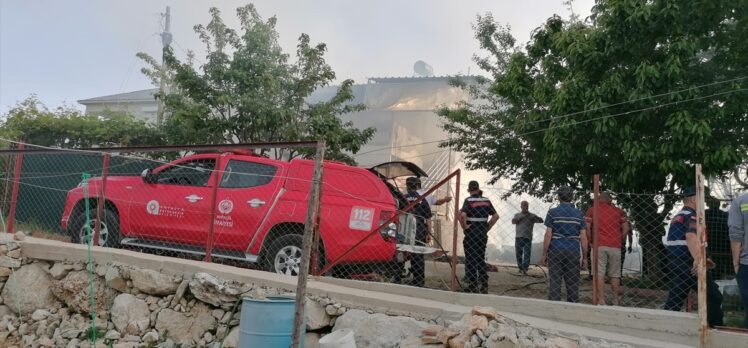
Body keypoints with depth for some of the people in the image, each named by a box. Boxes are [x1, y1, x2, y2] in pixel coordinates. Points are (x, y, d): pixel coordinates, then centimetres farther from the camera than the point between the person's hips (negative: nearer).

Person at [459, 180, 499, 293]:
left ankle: (472, 287, 4)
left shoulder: (469, 200, -10)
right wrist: (487, 227, 9)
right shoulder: (486, 201, 6)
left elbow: (462, 215, -26)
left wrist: (464, 226, -13)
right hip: (483, 233, 5)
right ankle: (484, 286, 19)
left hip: (471, 233, -5)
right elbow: (495, 216, 7)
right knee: (481, 260, 15)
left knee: (471, 260, 3)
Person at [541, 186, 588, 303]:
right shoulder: (579, 214, 4)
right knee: (573, 284, 7)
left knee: (554, 284, 1)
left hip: (555, 251, -2)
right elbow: (583, 238, 1)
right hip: (573, 252, 2)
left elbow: (548, 235, -7)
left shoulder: (552, 212, -2)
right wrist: (584, 257, 7)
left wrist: (544, 254, -2)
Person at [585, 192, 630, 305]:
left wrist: (591, 241, 11)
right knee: (615, 275, 10)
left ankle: (601, 300, -8)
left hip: (599, 246, -2)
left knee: (599, 273, -3)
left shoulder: (592, 210, 8)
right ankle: (616, 301, 15)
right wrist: (619, 240, 15)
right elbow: (626, 229, 4)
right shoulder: (618, 211, 13)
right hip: (615, 246, 2)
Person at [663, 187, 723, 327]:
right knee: (713, 297, 3)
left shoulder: (677, 217, 19)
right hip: (689, 264, -9)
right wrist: (698, 259, -39)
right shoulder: (691, 216, -10)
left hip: (674, 263, 9)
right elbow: (691, 237, -28)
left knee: (674, 299, 10)